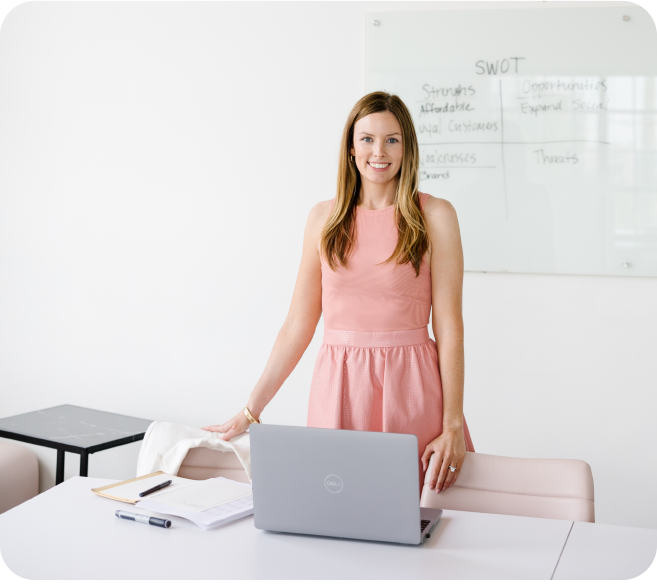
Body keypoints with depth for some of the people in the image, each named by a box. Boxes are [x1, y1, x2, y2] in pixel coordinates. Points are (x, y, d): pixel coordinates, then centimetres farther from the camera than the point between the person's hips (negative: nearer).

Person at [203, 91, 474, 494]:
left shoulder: (434, 216, -1)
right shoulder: (324, 219, 8)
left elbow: (449, 327, -3)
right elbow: (299, 324, 9)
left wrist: (453, 427, -9)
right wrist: (250, 412, 8)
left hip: (409, 387, -2)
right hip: (338, 388, 2)